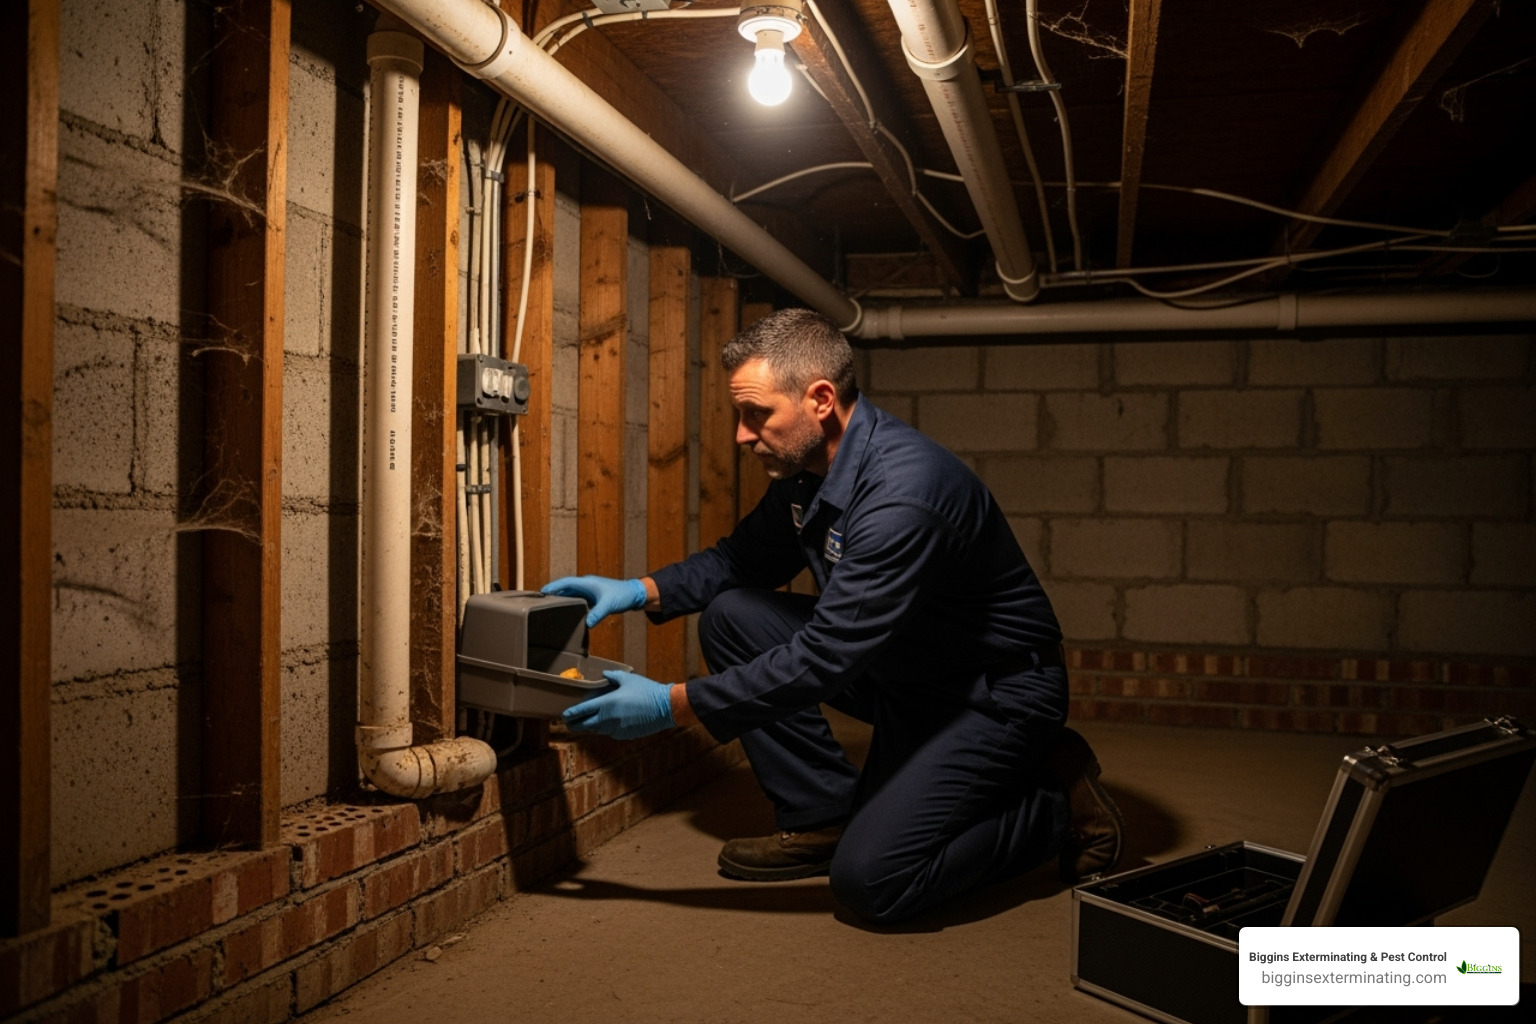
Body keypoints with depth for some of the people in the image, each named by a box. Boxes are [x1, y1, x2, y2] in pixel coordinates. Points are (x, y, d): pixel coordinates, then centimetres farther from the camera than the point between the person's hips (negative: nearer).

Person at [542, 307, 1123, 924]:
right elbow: (746, 556, 13)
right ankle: (823, 819, 5)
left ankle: (1055, 801, 2)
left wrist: (673, 706, -32)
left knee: (869, 879, -20)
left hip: (995, 689, -8)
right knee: (730, 616, -3)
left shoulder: (903, 491, -32)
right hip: (903, 673, 9)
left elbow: (827, 657, -34)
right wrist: (642, 591, -3)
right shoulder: (804, 468, -3)